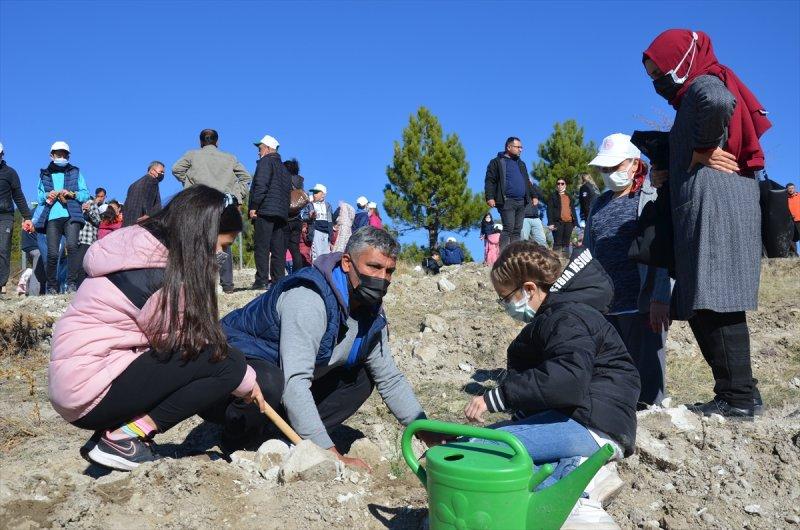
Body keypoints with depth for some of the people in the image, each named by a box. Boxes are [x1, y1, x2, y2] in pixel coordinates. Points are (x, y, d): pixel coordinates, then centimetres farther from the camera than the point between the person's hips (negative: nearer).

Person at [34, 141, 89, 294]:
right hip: (52, 218, 1)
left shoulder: (75, 172, 17)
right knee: (52, 253, -6)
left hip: (71, 216, -1)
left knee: (72, 245, -23)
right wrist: (47, 195, -4)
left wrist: (71, 194, -8)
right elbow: (39, 197, 18)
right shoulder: (44, 174, 19)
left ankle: (72, 283, -19)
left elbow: (86, 194, 10)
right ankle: (52, 287, 6)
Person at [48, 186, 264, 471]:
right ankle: (123, 438, -9)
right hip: (92, 393, -10)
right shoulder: (161, 276, -20)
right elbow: (193, 346, -12)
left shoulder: (137, 244, 8)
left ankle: (116, 430, 7)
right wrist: (247, 381, 2)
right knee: (227, 363, -16)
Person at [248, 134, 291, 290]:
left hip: (265, 211, -8)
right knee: (278, 249, 7)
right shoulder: (283, 168, 24)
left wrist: (253, 207, -13)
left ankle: (262, 280, -12)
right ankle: (278, 280, 6)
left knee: (261, 248, -8)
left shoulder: (265, 162, -2)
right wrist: (285, 210, 19)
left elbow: (261, 186, -15)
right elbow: (288, 191, 22)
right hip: (282, 213, 8)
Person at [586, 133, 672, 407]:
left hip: (641, 304, -6)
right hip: (603, 305, 6)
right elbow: (587, 253, 19)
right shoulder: (599, 204, 18)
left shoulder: (651, 199, 1)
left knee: (644, 374, -1)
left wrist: (660, 299, -17)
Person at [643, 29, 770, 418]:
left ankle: (738, 398, -8)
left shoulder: (702, 83, 0)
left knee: (713, 305, -11)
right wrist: (670, 173, 11)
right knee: (706, 309, 8)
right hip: (707, 212, 10)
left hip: (713, 207, -10)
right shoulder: (694, 96, 28)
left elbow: (720, 102, -27)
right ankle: (739, 393, 11)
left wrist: (702, 149, -14)